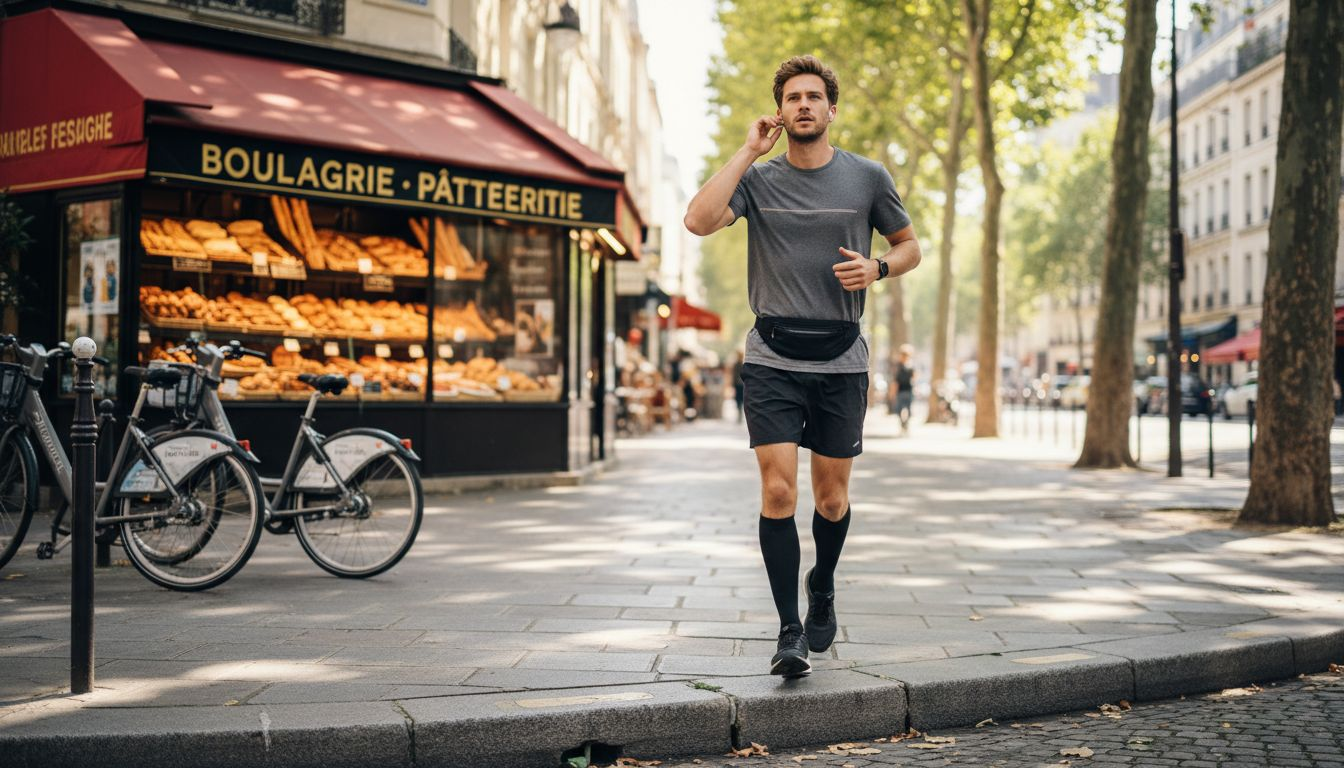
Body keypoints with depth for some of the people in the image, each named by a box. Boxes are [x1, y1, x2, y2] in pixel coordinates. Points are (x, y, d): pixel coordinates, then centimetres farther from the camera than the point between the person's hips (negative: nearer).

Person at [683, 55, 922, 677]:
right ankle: (789, 632, -2)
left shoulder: (867, 178, 5)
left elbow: (910, 245, 17)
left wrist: (877, 267, -6)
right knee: (778, 493, -11)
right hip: (773, 358, -1)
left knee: (831, 498, 8)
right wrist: (748, 152, -9)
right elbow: (699, 220, -15)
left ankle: (823, 589, 38)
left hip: (840, 361, 1)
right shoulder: (757, 179, 3)